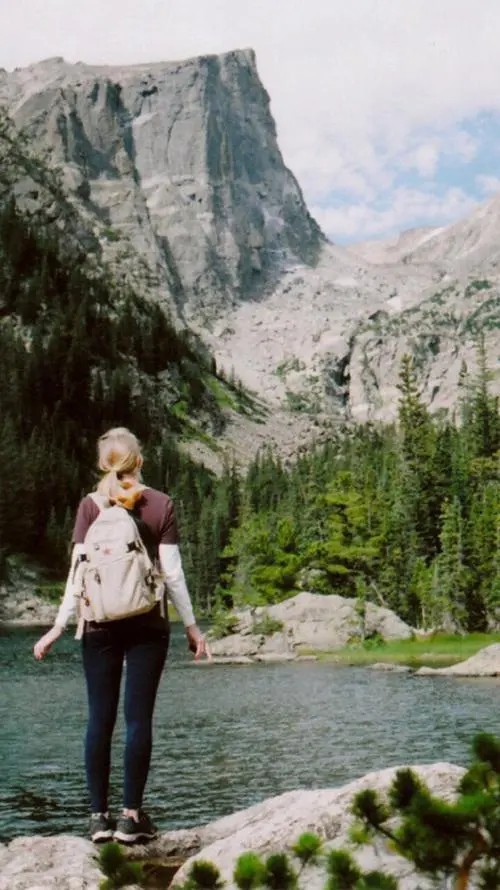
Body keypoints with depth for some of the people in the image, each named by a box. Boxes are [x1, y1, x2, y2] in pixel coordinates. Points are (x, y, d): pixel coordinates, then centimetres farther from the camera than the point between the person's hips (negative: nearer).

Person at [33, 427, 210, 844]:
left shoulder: (91, 505, 2)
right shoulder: (161, 504, -1)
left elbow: (79, 569, -3)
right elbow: (172, 572, -3)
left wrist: (60, 625, 0)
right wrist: (191, 625, 4)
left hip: (100, 625, 1)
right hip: (147, 624, -1)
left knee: (101, 717, 6)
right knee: (139, 716, 2)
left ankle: (99, 815, 10)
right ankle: (131, 815, 3)